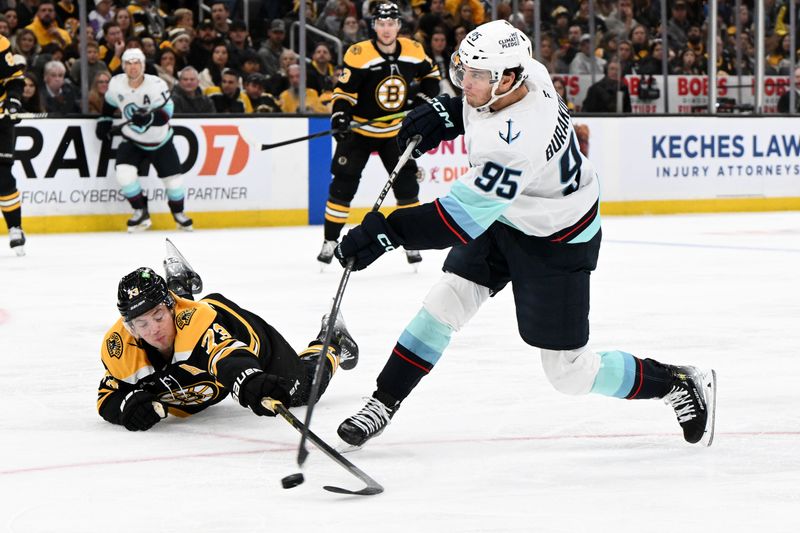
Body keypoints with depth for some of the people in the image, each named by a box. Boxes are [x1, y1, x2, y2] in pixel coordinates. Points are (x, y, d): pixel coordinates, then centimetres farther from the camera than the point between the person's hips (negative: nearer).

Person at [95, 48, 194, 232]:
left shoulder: (157, 85, -24)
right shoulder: (116, 84, -11)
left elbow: (166, 114, -29)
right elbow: (110, 102, 12)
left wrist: (149, 117, -46)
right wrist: (104, 120, 13)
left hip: (160, 141, -2)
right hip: (133, 140, 2)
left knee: (173, 180, 2)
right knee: (124, 173, -22)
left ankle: (178, 213, 32)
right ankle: (141, 213, -3)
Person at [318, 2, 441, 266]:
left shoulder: (413, 51, -6)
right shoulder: (358, 54, -19)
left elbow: (431, 74, 13)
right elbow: (344, 90, -16)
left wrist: (423, 97, -2)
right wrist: (339, 116, -31)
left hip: (395, 130, 3)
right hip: (360, 129, -3)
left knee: (406, 185, 0)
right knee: (343, 183, -7)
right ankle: (330, 241, 3)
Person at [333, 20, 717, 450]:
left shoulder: (518, 142, -41)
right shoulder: (526, 71, -16)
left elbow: (462, 218, -41)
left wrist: (386, 232, -44)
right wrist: (444, 114, -4)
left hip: (555, 241, -8)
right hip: (503, 217, 9)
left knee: (569, 373, 1)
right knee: (443, 303, 1)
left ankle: (681, 385, 19)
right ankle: (383, 403, 11)